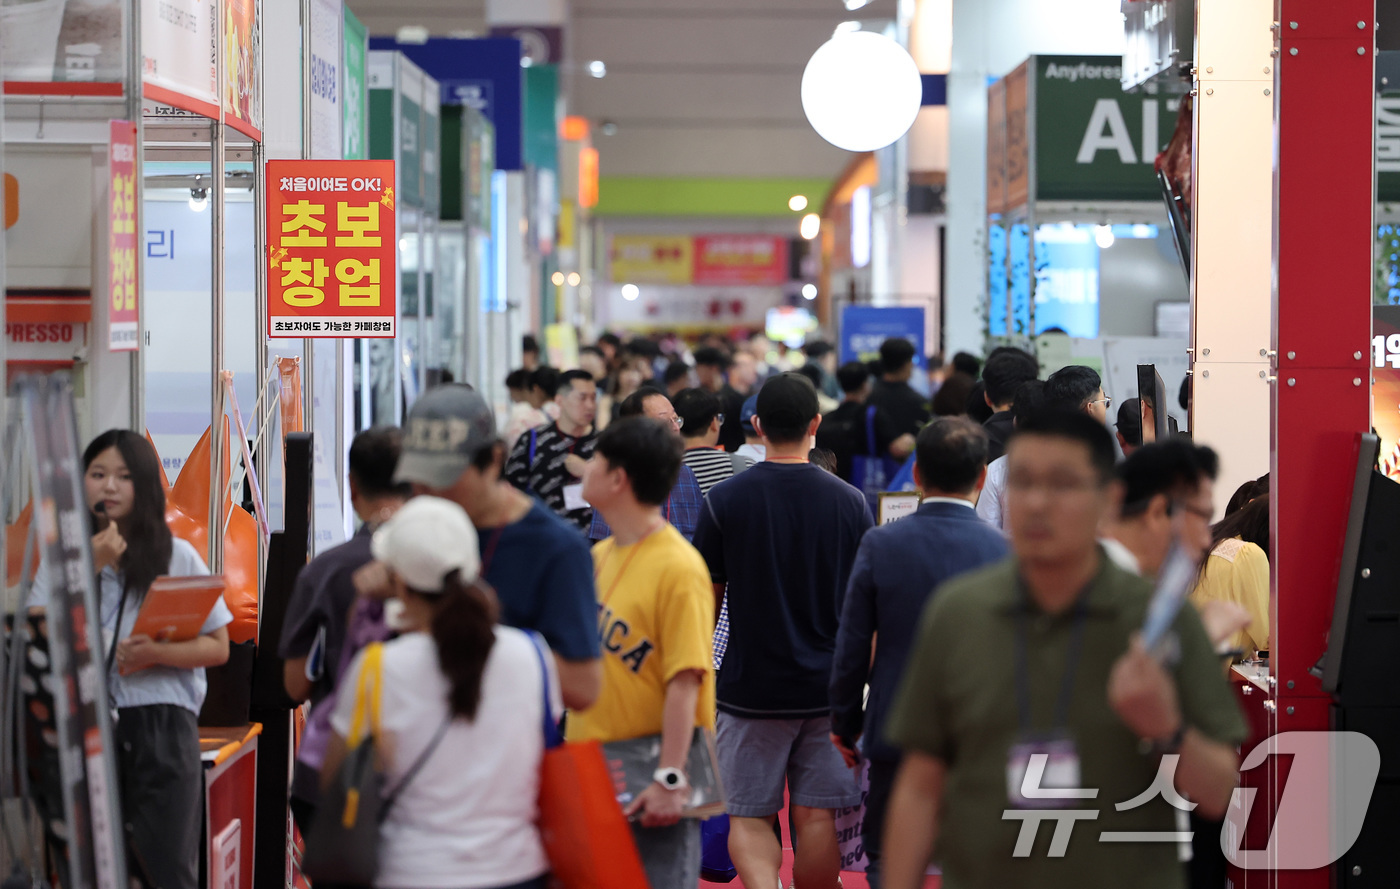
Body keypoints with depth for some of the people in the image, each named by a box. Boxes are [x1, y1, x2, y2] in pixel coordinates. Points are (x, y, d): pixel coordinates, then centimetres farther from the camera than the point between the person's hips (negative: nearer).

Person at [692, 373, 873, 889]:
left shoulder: (724, 500, -7)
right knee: (817, 814, 9)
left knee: (749, 816, 5)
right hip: (828, 688, 1)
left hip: (750, 686, -1)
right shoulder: (849, 502, -2)